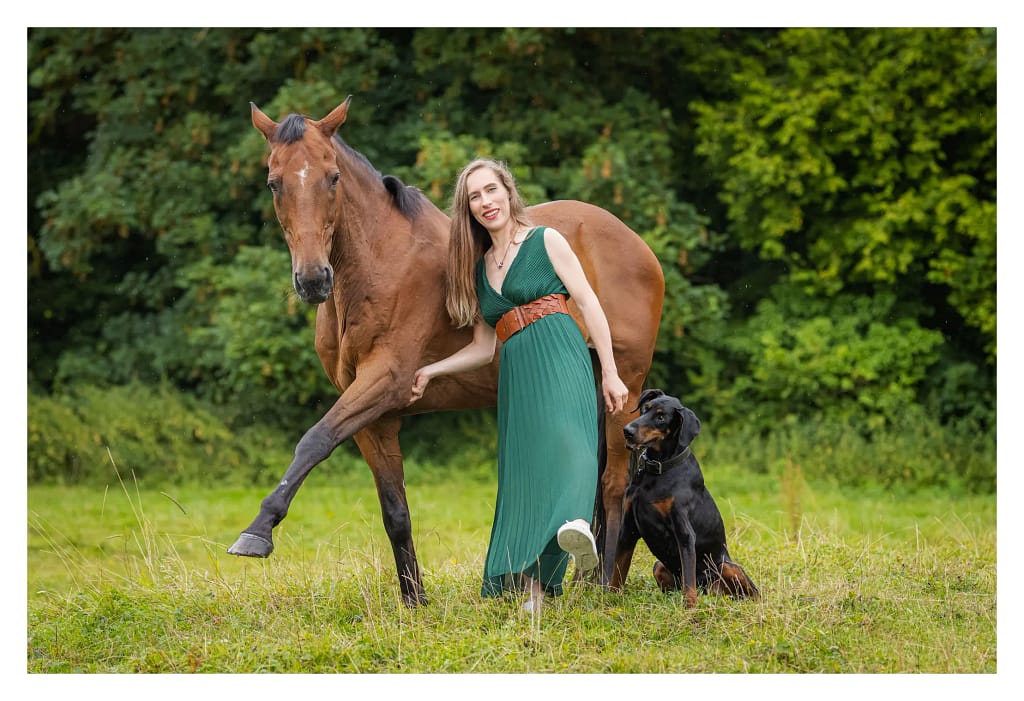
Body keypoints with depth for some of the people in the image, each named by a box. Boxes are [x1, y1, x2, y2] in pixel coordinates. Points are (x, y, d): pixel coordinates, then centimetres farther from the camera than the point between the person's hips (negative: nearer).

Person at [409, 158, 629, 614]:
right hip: (516, 377, 5)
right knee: (522, 470, -4)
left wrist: (610, 373, -5)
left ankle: (576, 523, -59)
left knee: (562, 437, -32)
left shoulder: (546, 242, 9)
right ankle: (532, 593, -6)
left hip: (560, 358, -5)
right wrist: (431, 371, 14)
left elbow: (589, 304, 3)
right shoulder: (478, 268, 23)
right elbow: (484, 347, 25)